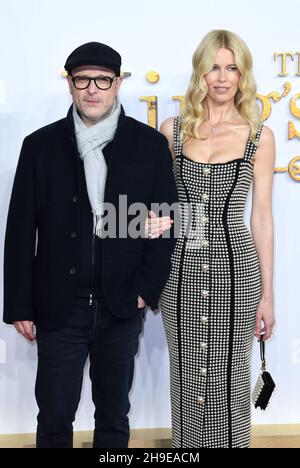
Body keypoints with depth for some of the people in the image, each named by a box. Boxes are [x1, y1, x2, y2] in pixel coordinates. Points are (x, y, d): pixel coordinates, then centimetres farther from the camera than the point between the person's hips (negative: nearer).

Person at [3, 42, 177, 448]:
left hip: (122, 308, 1)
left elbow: (166, 221, 3)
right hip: (58, 307, 0)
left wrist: (147, 289, -5)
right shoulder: (41, 145, 1)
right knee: (54, 418, 9)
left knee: (114, 417, 15)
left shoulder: (150, 144, 0)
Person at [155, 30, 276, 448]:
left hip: (236, 268, -1)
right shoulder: (173, 130, 4)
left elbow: (262, 217, 2)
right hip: (182, 269, 2)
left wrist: (267, 294, 1)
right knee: (186, 377, 12)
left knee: (230, 378, 8)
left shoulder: (259, 136, 1)